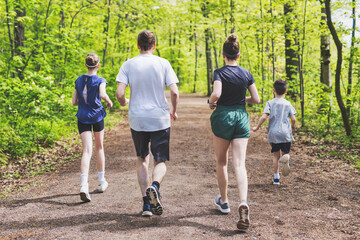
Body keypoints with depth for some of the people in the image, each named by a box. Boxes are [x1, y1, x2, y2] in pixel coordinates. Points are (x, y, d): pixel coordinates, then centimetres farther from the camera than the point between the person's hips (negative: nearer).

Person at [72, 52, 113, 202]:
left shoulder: (79, 80, 6)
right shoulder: (100, 81, -6)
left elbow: (74, 102, 7)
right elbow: (102, 94, -25)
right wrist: (109, 101, -5)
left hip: (82, 118, 2)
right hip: (97, 116, -2)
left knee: (87, 150, -5)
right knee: (99, 148, 16)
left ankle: (84, 184, -24)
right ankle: (102, 182, 29)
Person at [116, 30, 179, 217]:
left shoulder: (128, 65, 0)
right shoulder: (163, 64, -2)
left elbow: (119, 93, -8)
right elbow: (174, 92, -9)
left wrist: (124, 103, 15)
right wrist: (174, 111, 9)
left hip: (137, 120, 1)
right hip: (160, 119, -1)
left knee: (142, 160, 16)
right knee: (161, 161, 7)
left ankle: (146, 203, 13)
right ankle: (154, 186, -25)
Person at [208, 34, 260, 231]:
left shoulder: (220, 73, -8)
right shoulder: (246, 74, 4)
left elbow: (216, 94, -23)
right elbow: (256, 99, 4)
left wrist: (211, 102, -2)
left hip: (223, 116, -3)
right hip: (242, 117, 3)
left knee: (221, 162, 16)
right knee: (239, 164, -4)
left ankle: (223, 201, 28)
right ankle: (243, 204, -24)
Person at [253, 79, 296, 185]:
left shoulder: (270, 103, 0)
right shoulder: (288, 104, 5)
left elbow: (264, 117, -11)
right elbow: (293, 119, 0)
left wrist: (257, 127, 3)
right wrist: (293, 127, 21)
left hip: (273, 133, 0)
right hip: (285, 133, 0)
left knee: (276, 155, 13)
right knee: (285, 153, 9)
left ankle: (276, 177, 13)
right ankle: (285, 158, -28)